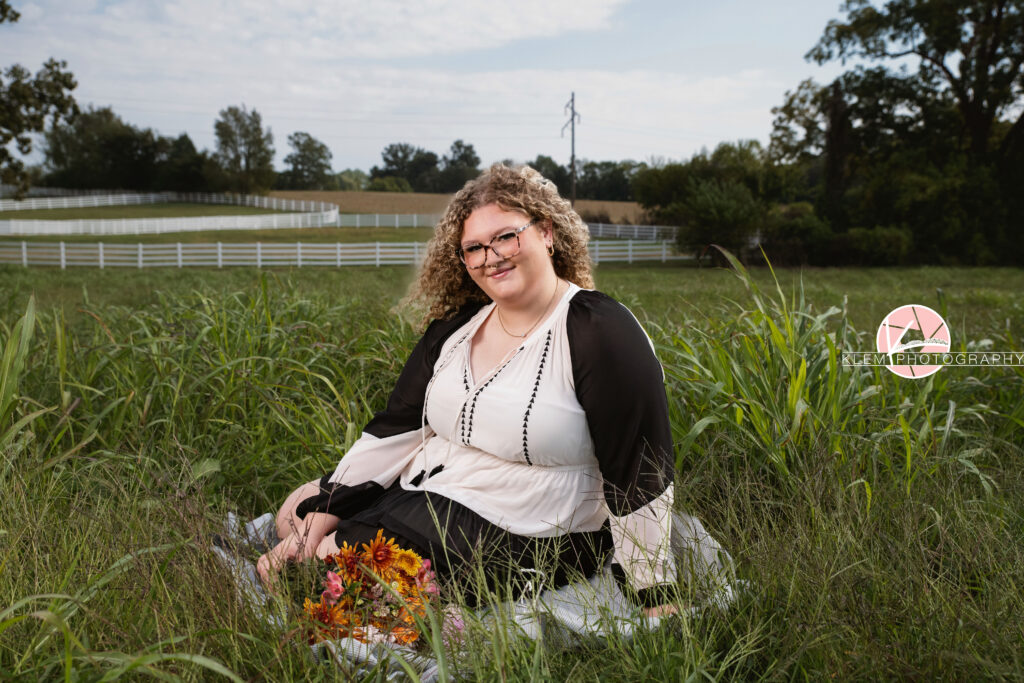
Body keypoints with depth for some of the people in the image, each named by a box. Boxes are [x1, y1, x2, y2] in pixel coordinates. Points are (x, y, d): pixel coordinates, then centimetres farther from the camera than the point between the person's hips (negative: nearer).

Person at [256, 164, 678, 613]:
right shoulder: (457, 325, 5)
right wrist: (324, 513, -6)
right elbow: (398, 429, 3)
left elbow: (640, 473, -17)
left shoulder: (602, 333, -16)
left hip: (516, 538, -8)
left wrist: (654, 600, -17)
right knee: (297, 512, 11)